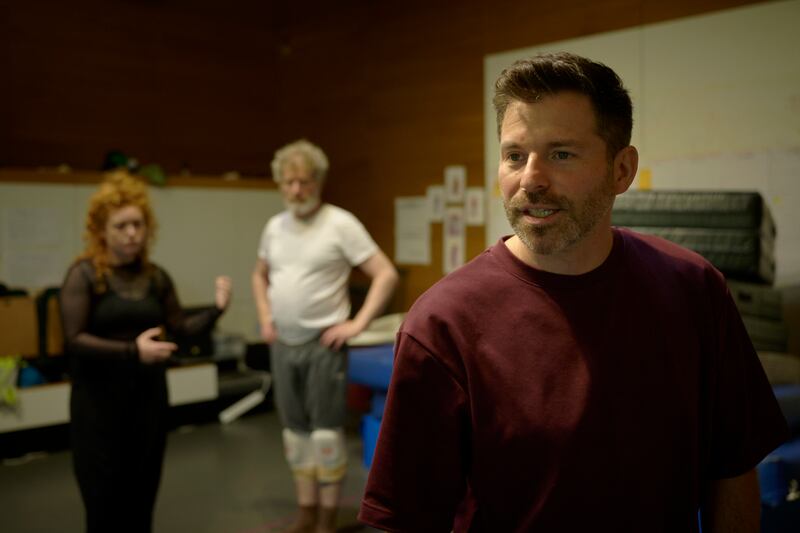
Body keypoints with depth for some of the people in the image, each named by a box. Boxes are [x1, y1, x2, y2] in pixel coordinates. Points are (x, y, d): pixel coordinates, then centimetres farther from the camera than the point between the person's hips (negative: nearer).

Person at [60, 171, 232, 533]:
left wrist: (216, 310, -4)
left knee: (142, 493, 9)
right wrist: (132, 350, -24)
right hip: (100, 399, -4)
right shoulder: (84, 274, -9)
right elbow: (74, 340, -15)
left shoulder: (156, 277, 6)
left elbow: (180, 329, 11)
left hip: (148, 395, 4)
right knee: (105, 496, 2)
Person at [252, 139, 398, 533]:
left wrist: (357, 324, -15)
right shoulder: (274, 227, 8)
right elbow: (260, 275, 26)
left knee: (325, 431, -1)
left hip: (323, 344, -6)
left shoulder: (340, 224, -10)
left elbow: (386, 275, -12)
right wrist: (265, 317, 12)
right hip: (282, 345, 6)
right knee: (295, 430, 12)